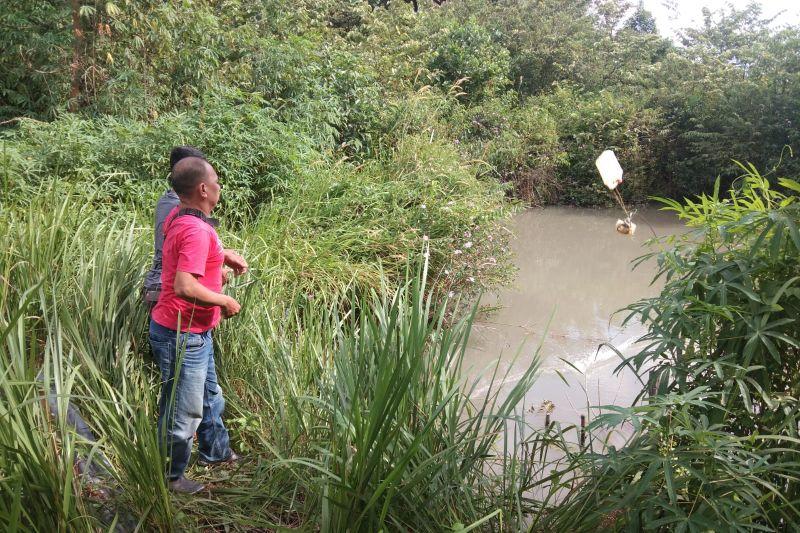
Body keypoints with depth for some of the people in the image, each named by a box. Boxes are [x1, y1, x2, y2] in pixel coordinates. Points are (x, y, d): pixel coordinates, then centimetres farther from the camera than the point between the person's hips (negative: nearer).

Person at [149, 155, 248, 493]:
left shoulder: (179, 216, 3)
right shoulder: (197, 230, -27)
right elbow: (184, 287, -35)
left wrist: (224, 255, 12)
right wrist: (224, 301, -20)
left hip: (194, 331, 10)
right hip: (182, 335, -10)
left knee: (209, 394, 27)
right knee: (183, 410, 7)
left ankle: (215, 450, 46)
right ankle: (170, 477, 25)